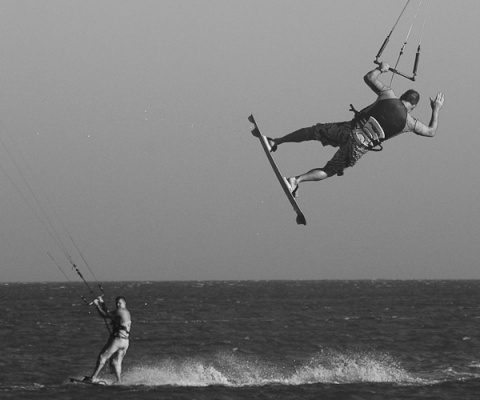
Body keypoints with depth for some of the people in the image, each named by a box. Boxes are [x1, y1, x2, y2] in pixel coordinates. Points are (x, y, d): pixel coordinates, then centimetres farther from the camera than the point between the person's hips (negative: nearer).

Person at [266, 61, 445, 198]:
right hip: (360, 146, -1)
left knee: (314, 131, 19)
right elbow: (431, 131, 19)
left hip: (350, 129, 1)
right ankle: (297, 180, -14)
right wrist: (436, 110, 28)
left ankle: (275, 142, 13)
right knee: (329, 171, 9)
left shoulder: (388, 95, 4)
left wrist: (381, 68, 29)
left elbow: (368, 77, 11)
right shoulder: (410, 122, 4)